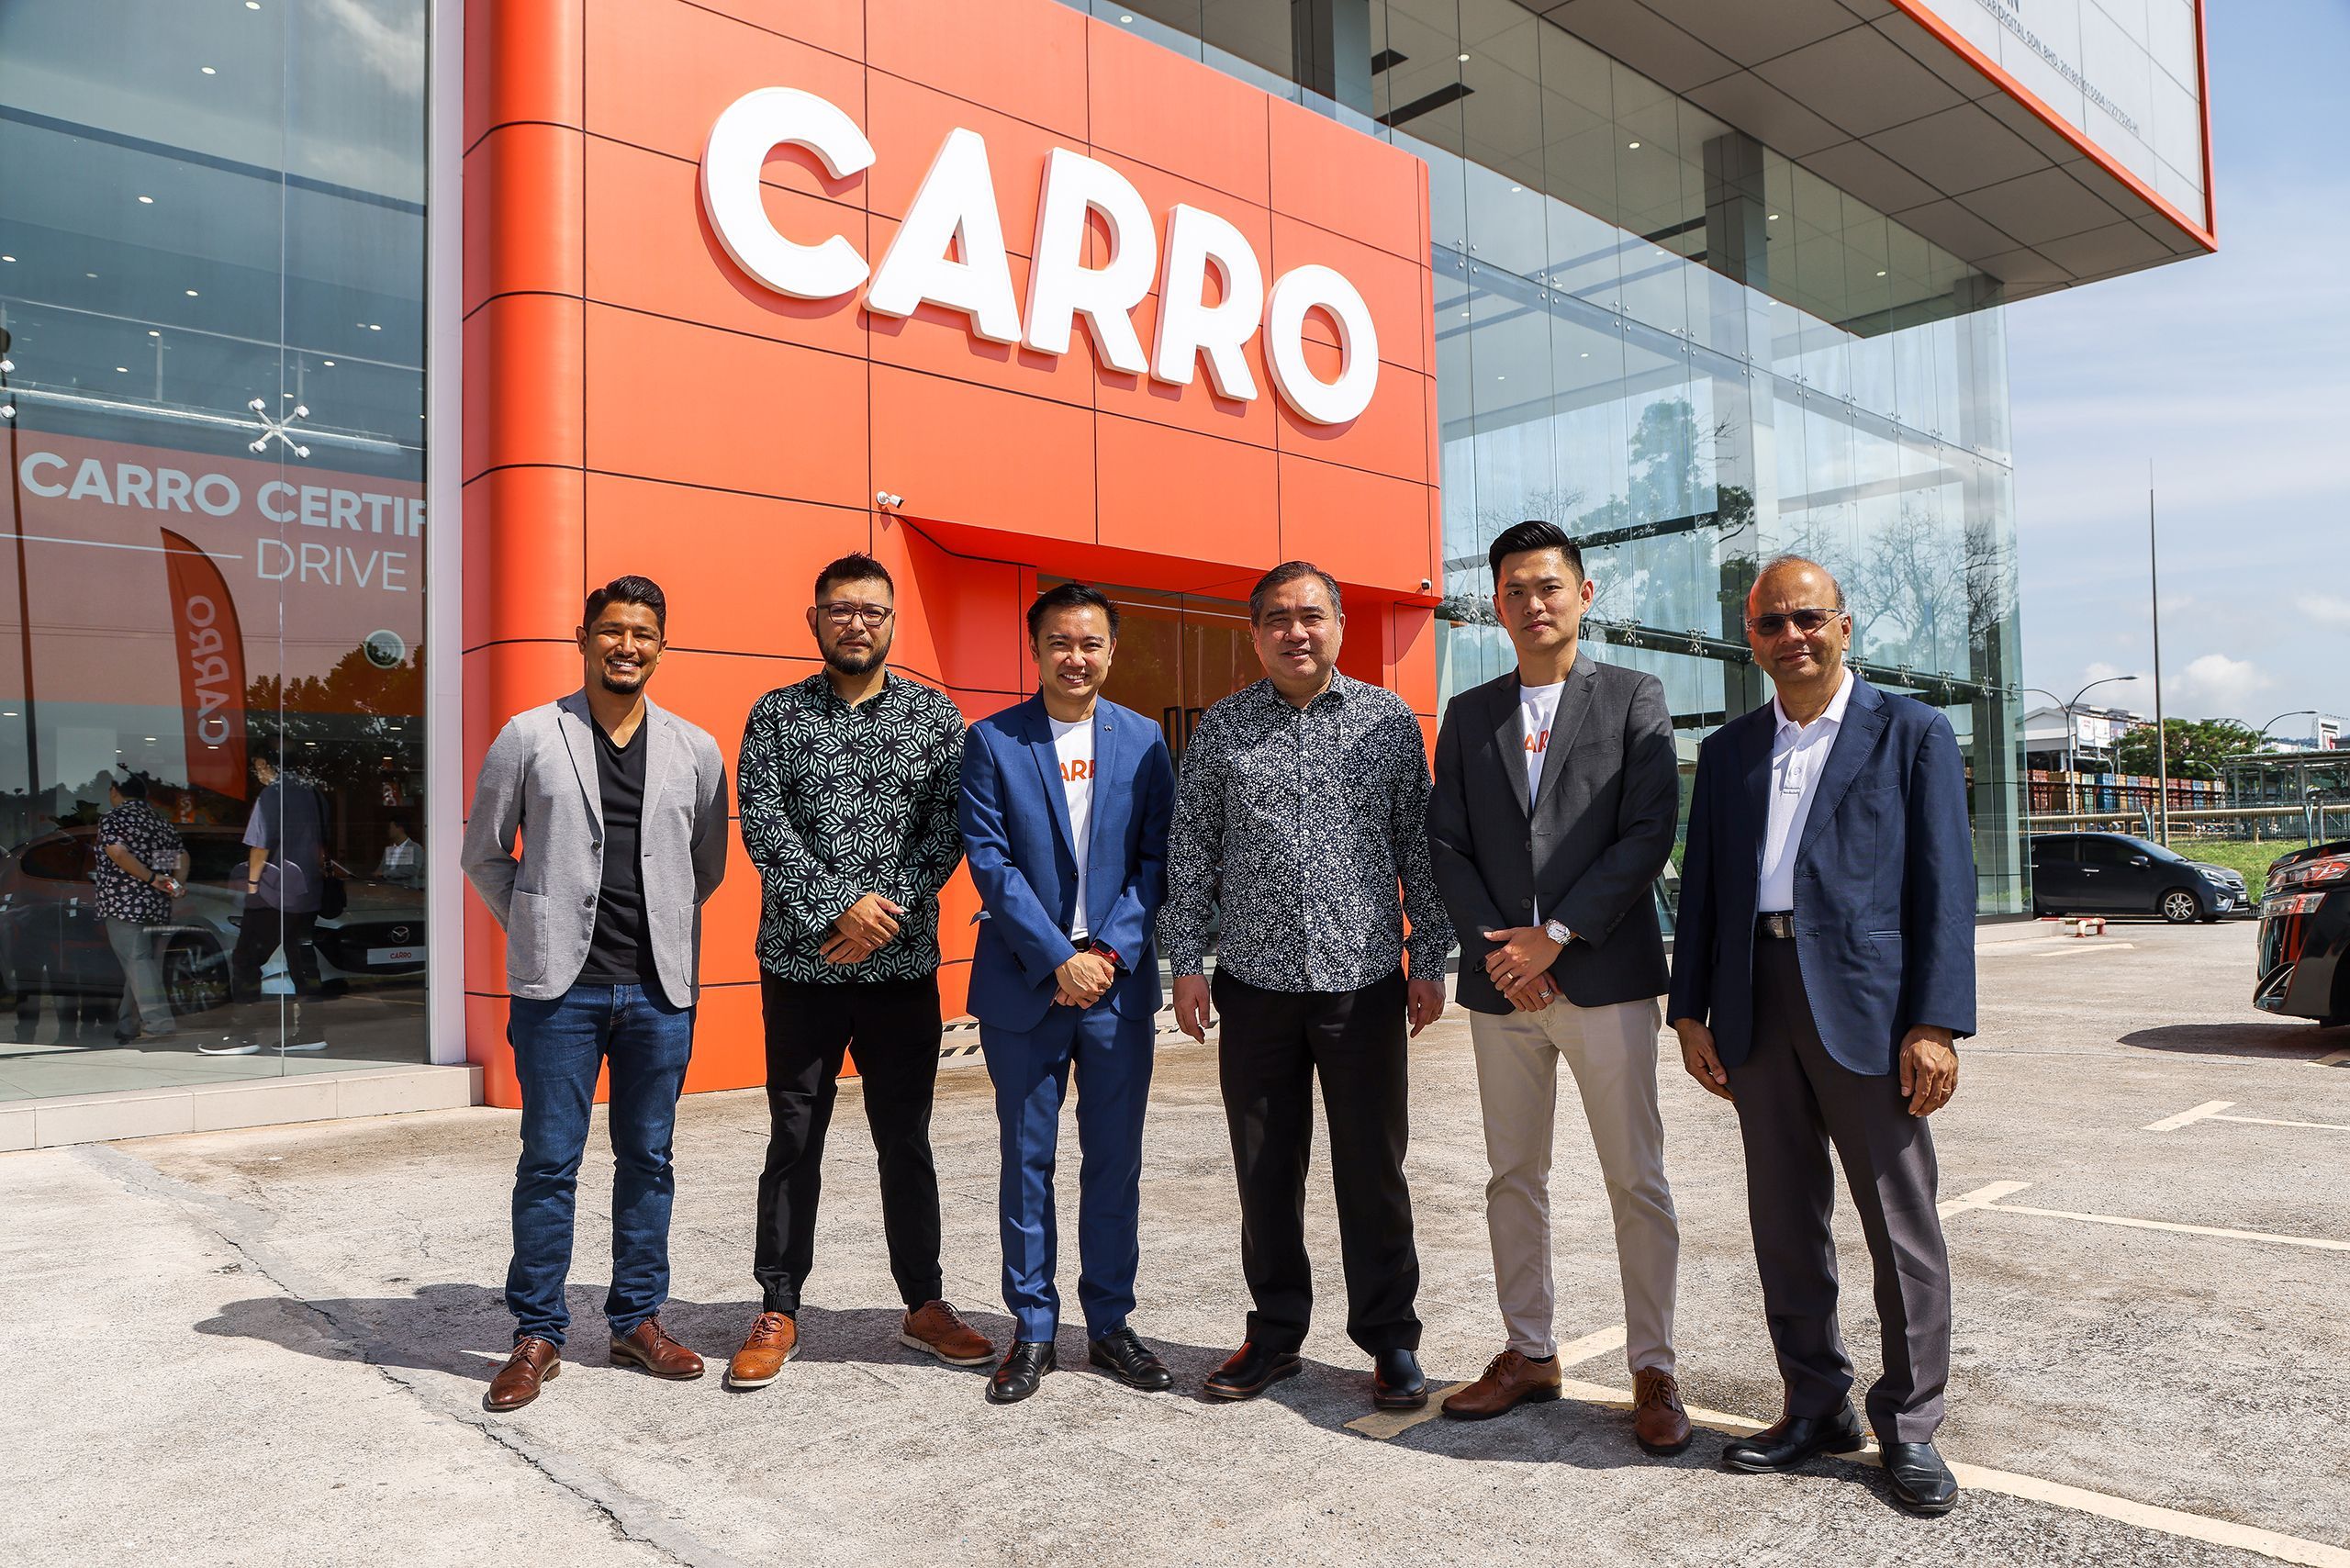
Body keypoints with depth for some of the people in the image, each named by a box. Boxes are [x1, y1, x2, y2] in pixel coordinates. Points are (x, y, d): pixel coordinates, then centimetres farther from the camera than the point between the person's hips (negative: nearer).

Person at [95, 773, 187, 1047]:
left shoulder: (112, 819, -4)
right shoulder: (159, 822, 16)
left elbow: (118, 853, -18)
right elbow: (181, 855, 11)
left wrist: (152, 878, -16)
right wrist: (175, 883, 0)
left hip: (123, 903, -7)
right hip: (157, 905, 7)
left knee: (137, 962, -11)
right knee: (140, 960, 13)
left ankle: (158, 1026, -20)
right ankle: (127, 1028, 20)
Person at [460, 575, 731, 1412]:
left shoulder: (695, 750, 6)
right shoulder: (529, 737, 0)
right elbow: (484, 854, 8)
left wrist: (659, 927, 13)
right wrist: (541, 930, 8)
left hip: (661, 988, 2)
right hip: (560, 986, -2)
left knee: (648, 1159, 10)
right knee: (550, 1162, 4)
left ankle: (638, 1321, 23)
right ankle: (537, 1335, 17)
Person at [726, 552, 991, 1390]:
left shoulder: (934, 714, 5)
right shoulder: (776, 715, 3)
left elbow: (948, 827, -2)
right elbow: (763, 827, -7)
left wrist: (888, 909, -14)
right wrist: (840, 908, -16)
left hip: (903, 963, 1)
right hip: (800, 963, -1)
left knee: (906, 1140, 11)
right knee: (794, 1142, 8)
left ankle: (924, 1304, 23)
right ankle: (778, 1312, 21)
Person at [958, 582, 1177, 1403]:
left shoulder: (1142, 740, 5)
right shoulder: (992, 741, -1)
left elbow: (1157, 858, 2)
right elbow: (989, 859, -7)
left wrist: (1109, 950, -10)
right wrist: (1059, 958, -13)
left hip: (1119, 981, 2)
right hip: (1024, 984, -1)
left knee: (1115, 1161, 9)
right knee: (1027, 1161, 8)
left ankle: (1109, 1322, 23)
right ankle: (1032, 1329, 20)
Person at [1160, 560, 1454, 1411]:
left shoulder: (1390, 721, 3)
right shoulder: (1220, 729, 5)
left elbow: (1420, 847, 4)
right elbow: (1191, 856, 6)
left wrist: (1429, 960, 1)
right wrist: (1186, 964, 1)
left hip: (1365, 981, -1)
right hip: (1256, 984, 1)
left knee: (1373, 1170, 6)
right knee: (1265, 1172, 10)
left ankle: (1390, 1339, 21)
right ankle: (1276, 1333, 25)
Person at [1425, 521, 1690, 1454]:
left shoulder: (1633, 700, 2)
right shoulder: (1469, 714, 12)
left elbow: (1649, 834, -7)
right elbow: (1446, 844, 7)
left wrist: (1556, 935, -13)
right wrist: (1494, 945, -6)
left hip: (1605, 975, -3)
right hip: (1502, 982, 4)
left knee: (1637, 1182, 1)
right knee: (1513, 1177, 10)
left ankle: (1653, 1371, 13)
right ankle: (1529, 1355, 23)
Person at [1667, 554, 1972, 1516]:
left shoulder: (1911, 734, 2)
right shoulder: (1727, 751, 14)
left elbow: (1945, 884, -4)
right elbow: (1700, 884, 13)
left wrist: (1937, 1024, -11)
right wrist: (1690, 1010, 7)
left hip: (1867, 1004, -4)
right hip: (1756, 1007, 4)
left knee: (1900, 1222, 3)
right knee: (1783, 1221, 11)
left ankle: (1908, 1425, 18)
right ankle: (1816, 1407, 24)